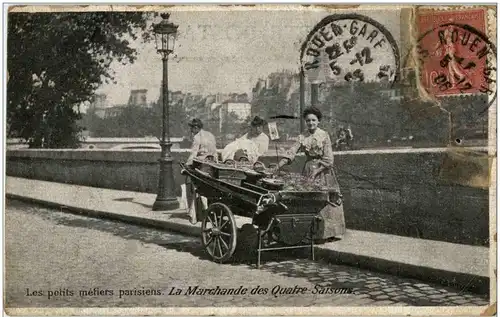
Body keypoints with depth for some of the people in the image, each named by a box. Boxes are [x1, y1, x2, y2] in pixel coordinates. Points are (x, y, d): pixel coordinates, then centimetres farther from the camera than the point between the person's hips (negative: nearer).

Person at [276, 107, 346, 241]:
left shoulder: (324, 135, -5)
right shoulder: (303, 137, 5)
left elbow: (328, 158, -9)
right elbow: (291, 152, -4)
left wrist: (316, 172, -15)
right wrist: (279, 166, -17)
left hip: (323, 170, -3)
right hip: (308, 168, 3)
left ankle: (327, 232, 9)